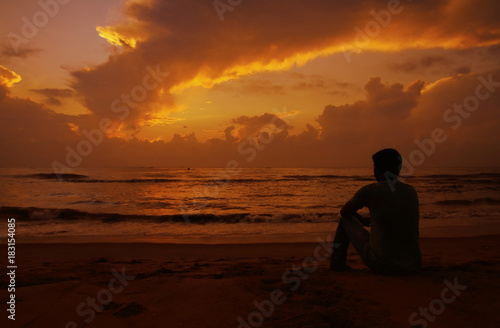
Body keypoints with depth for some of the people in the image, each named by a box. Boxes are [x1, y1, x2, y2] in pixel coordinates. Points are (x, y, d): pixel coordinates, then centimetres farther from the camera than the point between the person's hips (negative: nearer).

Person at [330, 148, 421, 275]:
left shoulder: (369, 191, -9)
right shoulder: (412, 192, 6)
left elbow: (344, 212, 8)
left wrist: (360, 219, 28)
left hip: (382, 265, -5)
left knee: (345, 220, 14)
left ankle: (337, 264, 26)